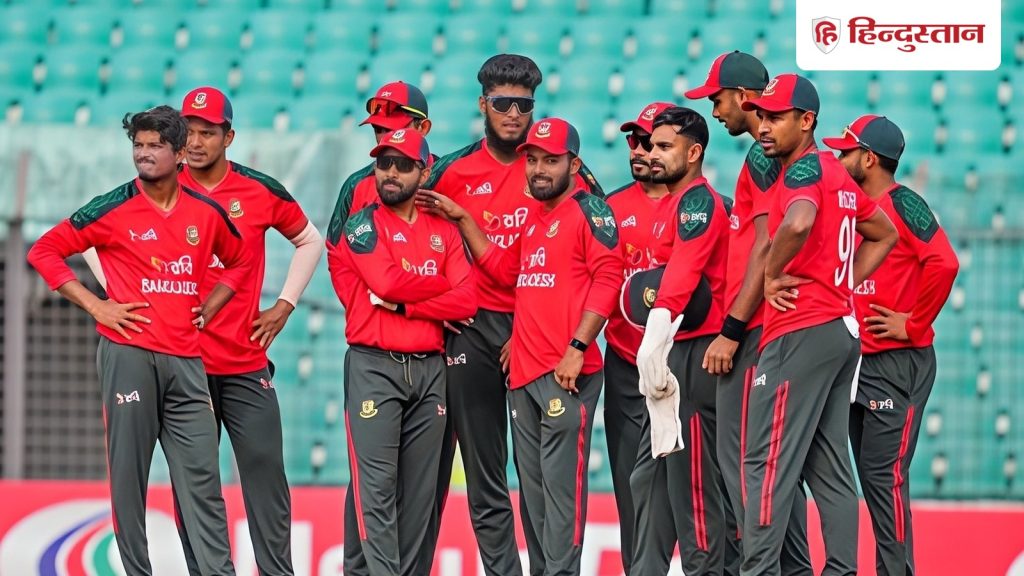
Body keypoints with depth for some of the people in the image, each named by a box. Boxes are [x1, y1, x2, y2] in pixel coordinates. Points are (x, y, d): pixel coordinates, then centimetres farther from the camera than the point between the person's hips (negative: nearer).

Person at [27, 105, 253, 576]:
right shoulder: (114, 209, -1)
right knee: (128, 474, -1)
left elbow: (240, 260, 27)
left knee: (201, 476, 0)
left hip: (185, 358, 3)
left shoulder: (206, 213, 9)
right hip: (128, 354, -3)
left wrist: (209, 308, 12)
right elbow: (45, 251, 2)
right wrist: (94, 306, -5)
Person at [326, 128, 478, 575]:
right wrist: (442, 286, 0)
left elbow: (466, 301, 1)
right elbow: (387, 282, -13)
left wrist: (405, 306, -10)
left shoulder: (443, 232, 14)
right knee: (376, 486, -11)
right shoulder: (362, 225, 3)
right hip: (373, 367, -4)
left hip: (429, 370, 4)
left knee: (419, 489, 3)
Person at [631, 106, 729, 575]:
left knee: (690, 476, -9)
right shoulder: (670, 206, 21)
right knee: (650, 478, 13)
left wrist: (656, 338, -36)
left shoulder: (698, 201, -12)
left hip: (693, 354, -11)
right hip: (670, 357, 11)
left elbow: (681, 274, -25)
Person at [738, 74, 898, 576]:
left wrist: (771, 275, -17)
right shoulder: (836, 173, 17)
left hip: (800, 333, -10)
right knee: (829, 468, 11)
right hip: (843, 329, 10)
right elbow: (884, 235, 30)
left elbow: (799, 222, -33)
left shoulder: (803, 169, -11)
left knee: (766, 462, -10)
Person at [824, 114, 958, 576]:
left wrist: (913, 324, -17)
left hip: (897, 362, -9)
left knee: (884, 472, -11)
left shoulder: (901, 203, -11)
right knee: (868, 472, 9)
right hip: (859, 360, 9)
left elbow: (943, 263, -23)